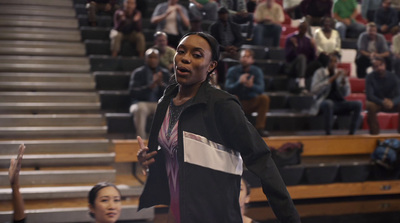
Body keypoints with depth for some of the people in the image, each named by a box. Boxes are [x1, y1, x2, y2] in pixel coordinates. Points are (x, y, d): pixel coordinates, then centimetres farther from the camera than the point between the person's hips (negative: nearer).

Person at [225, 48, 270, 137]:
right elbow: (227, 88, -18)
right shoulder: (232, 70, -4)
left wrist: (251, 86, -38)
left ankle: (260, 128, -19)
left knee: (264, 98, -25)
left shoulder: (257, 71, -1)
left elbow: (261, 89, -16)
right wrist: (239, 82, -37)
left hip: (252, 104, 1)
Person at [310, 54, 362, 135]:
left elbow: (346, 94, 8)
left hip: (340, 102, 4)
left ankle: (351, 134, -20)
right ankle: (328, 134, -32)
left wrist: (344, 80, -11)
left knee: (358, 104, -22)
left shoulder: (340, 73, 12)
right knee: (328, 103, -40)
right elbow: (314, 90, -14)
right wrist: (331, 79, -17)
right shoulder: (320, 73, 1)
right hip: (324, 102, -4)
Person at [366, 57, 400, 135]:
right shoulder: (370, 77, -12)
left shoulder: (392, 76, -9)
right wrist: (382, 102, -39)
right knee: (370, 106, -36)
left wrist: (392, 102, -40)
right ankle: (374, 133, -25)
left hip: (391, 103, 2)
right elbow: (369, 95, -21)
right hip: (376, 103, -2)